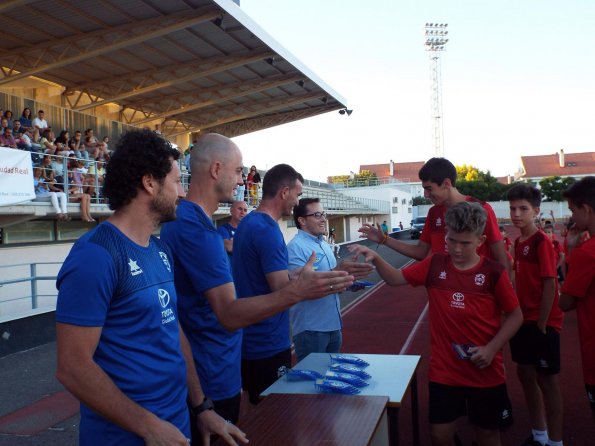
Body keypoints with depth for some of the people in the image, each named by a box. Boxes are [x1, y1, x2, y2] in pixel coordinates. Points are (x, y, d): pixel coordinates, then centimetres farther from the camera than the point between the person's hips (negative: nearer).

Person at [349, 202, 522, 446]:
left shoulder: (494, 272, -9)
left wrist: (492, 348, -12)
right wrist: (375, 258, -18)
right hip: (443, 371, 1)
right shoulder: (435, 264, -3)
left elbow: (515, 316, -1)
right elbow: (396, 278, 0)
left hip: (485, 371, -1)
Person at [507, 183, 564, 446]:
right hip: (525, 320, 8)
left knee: (547, 380, 3)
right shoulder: (519, 242, 7)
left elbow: (550, 285, -18)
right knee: (525, 373, 16)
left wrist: (541, 325, -16)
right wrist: (520, 316, 9)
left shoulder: (541, 242, -16)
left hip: (542, 322, -8)